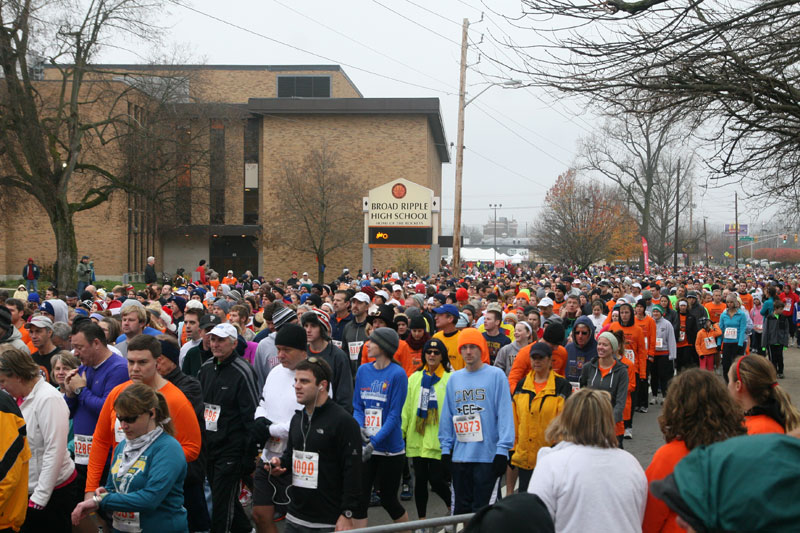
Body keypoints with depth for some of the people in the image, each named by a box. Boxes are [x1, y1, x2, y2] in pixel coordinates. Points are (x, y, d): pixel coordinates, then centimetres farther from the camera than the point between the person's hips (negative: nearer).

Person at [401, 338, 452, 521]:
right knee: (420, 479, 9)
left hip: (438, 439, -4)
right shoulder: (415, 378, 10)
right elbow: (406, 407, 11)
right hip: (417, 438, 4)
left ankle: (452, 508, 24)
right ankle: (422, 520, 22)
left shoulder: (450, 379, -2)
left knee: (436, 480, -4)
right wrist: (401, 431, 6)